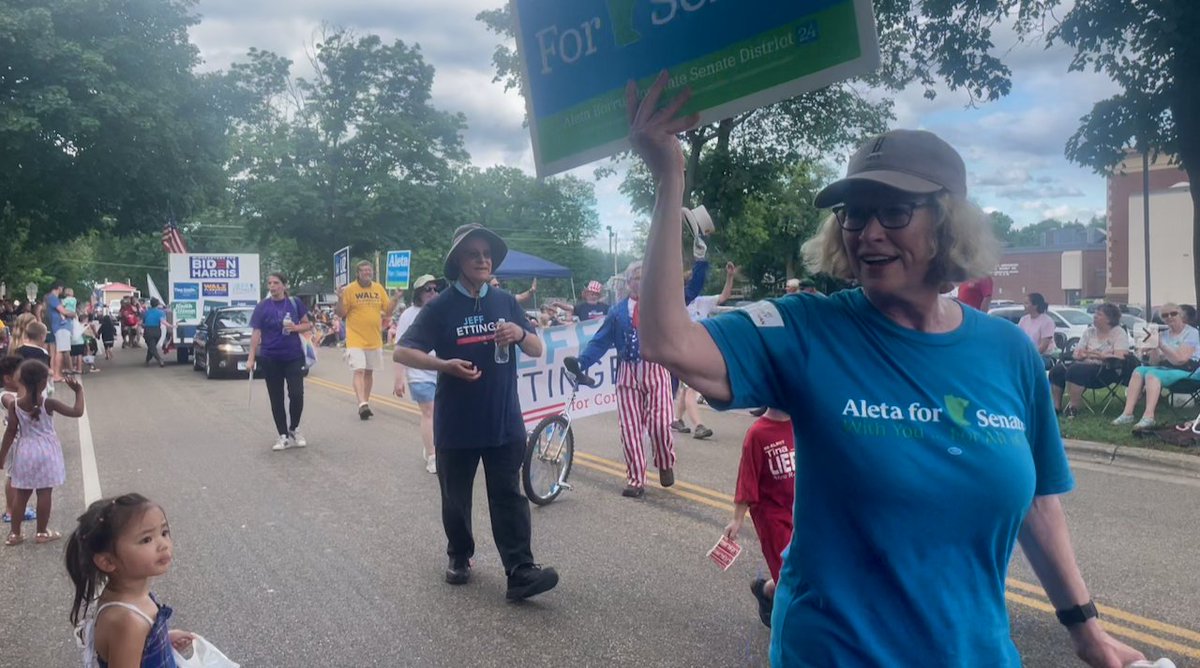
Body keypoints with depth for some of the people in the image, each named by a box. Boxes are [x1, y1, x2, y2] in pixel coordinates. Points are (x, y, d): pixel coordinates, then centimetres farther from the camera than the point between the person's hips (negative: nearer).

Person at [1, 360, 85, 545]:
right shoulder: (48, 404, -14)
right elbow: (77, 412, -12)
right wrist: (78, 391, -1)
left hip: (26, 452, 3)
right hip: (46, 452, -3)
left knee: (21, 494, 12)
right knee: (44, 494, 4)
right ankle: (42, 533, 11)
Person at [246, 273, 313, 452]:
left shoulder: (295, 303, 1)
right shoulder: (262, 307, -1)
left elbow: (307, 325, 9)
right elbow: (256, 333, -1)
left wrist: (296, 327, -13)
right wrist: (251, 358, -6)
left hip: (294, 356, 0)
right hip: (270, 359, 0)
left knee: (296, 394, -8)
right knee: (276, 399, 5)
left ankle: (294, 429, 16)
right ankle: (283, 436, 14)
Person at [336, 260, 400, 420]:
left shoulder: (379, 289, 6)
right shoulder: (350, 289, -7)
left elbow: (388, 312, 10)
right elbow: (341, 314, -5)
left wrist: (396, 299, -5)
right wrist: (340, 299, -21)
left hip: (374, 339, 5)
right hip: (356, 339, -5)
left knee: (369, 372, 13)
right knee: (359, 371, -14)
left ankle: (366, 403, 23)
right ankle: (362, 404, -20)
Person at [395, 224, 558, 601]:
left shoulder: (506, 302, 5)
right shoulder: (441, 307, -3)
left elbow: (537, 350, 8)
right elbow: (401, 353, -5)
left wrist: (521, 335, -16)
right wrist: (445, 365, -22)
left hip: (504, 422, 1)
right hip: (456, 425, -1)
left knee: (508, 497, -1)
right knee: (456, 497, 13)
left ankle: (520, 572, -3)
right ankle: (459, 557, 33)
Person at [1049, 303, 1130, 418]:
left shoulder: (1119, 333, -1)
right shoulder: (1089, 332, 16)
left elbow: (1120, 357, -15)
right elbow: (1075, 354, 11)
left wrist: (1101, 356, -29)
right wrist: (1081, 355, -13)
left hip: (1107, 370, -6)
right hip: (1085, 365, 6)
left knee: (1075, 371, -34)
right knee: (1057, 370, -19)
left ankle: (1074, 407, -22)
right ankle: (1056, 406, -12)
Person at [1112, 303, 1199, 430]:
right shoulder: (1164, 335, 18)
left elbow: (1180, 359, -16)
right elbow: (1154, 363, 11)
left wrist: (1161, 346, -19)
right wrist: (1153, 348, -6)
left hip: (1186, 371, -7)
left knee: (1152, 374, -32)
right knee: (1138, 370, -17)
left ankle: (1148, 418, -46)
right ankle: (1127, 414, -28)